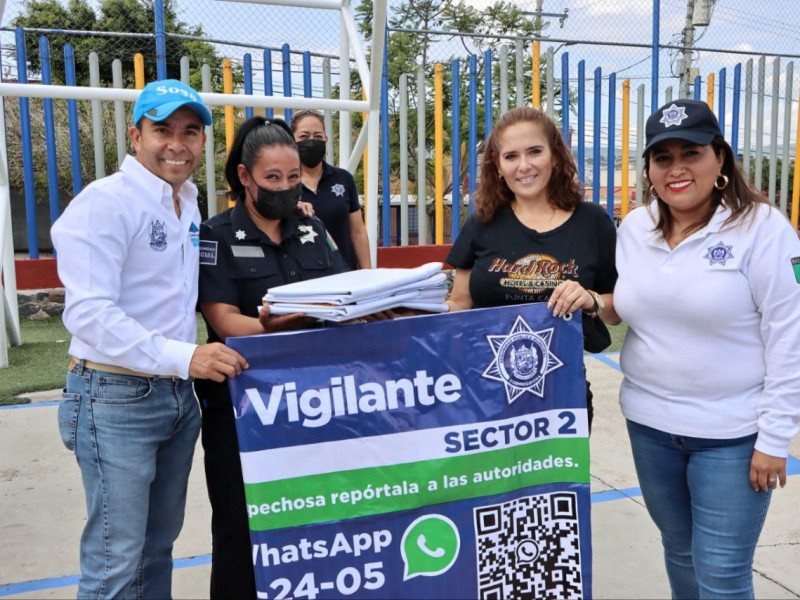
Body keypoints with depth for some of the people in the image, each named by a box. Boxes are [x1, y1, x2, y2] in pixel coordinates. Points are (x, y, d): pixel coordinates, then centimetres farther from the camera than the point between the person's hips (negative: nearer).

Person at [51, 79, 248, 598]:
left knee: (159, 543, 19)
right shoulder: (106, 201, -14)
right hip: (116, 399, -8)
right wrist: (182, 357, -30)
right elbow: (89, 313, -22)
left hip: (179, 395, 8)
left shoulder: (189, 205, 11)